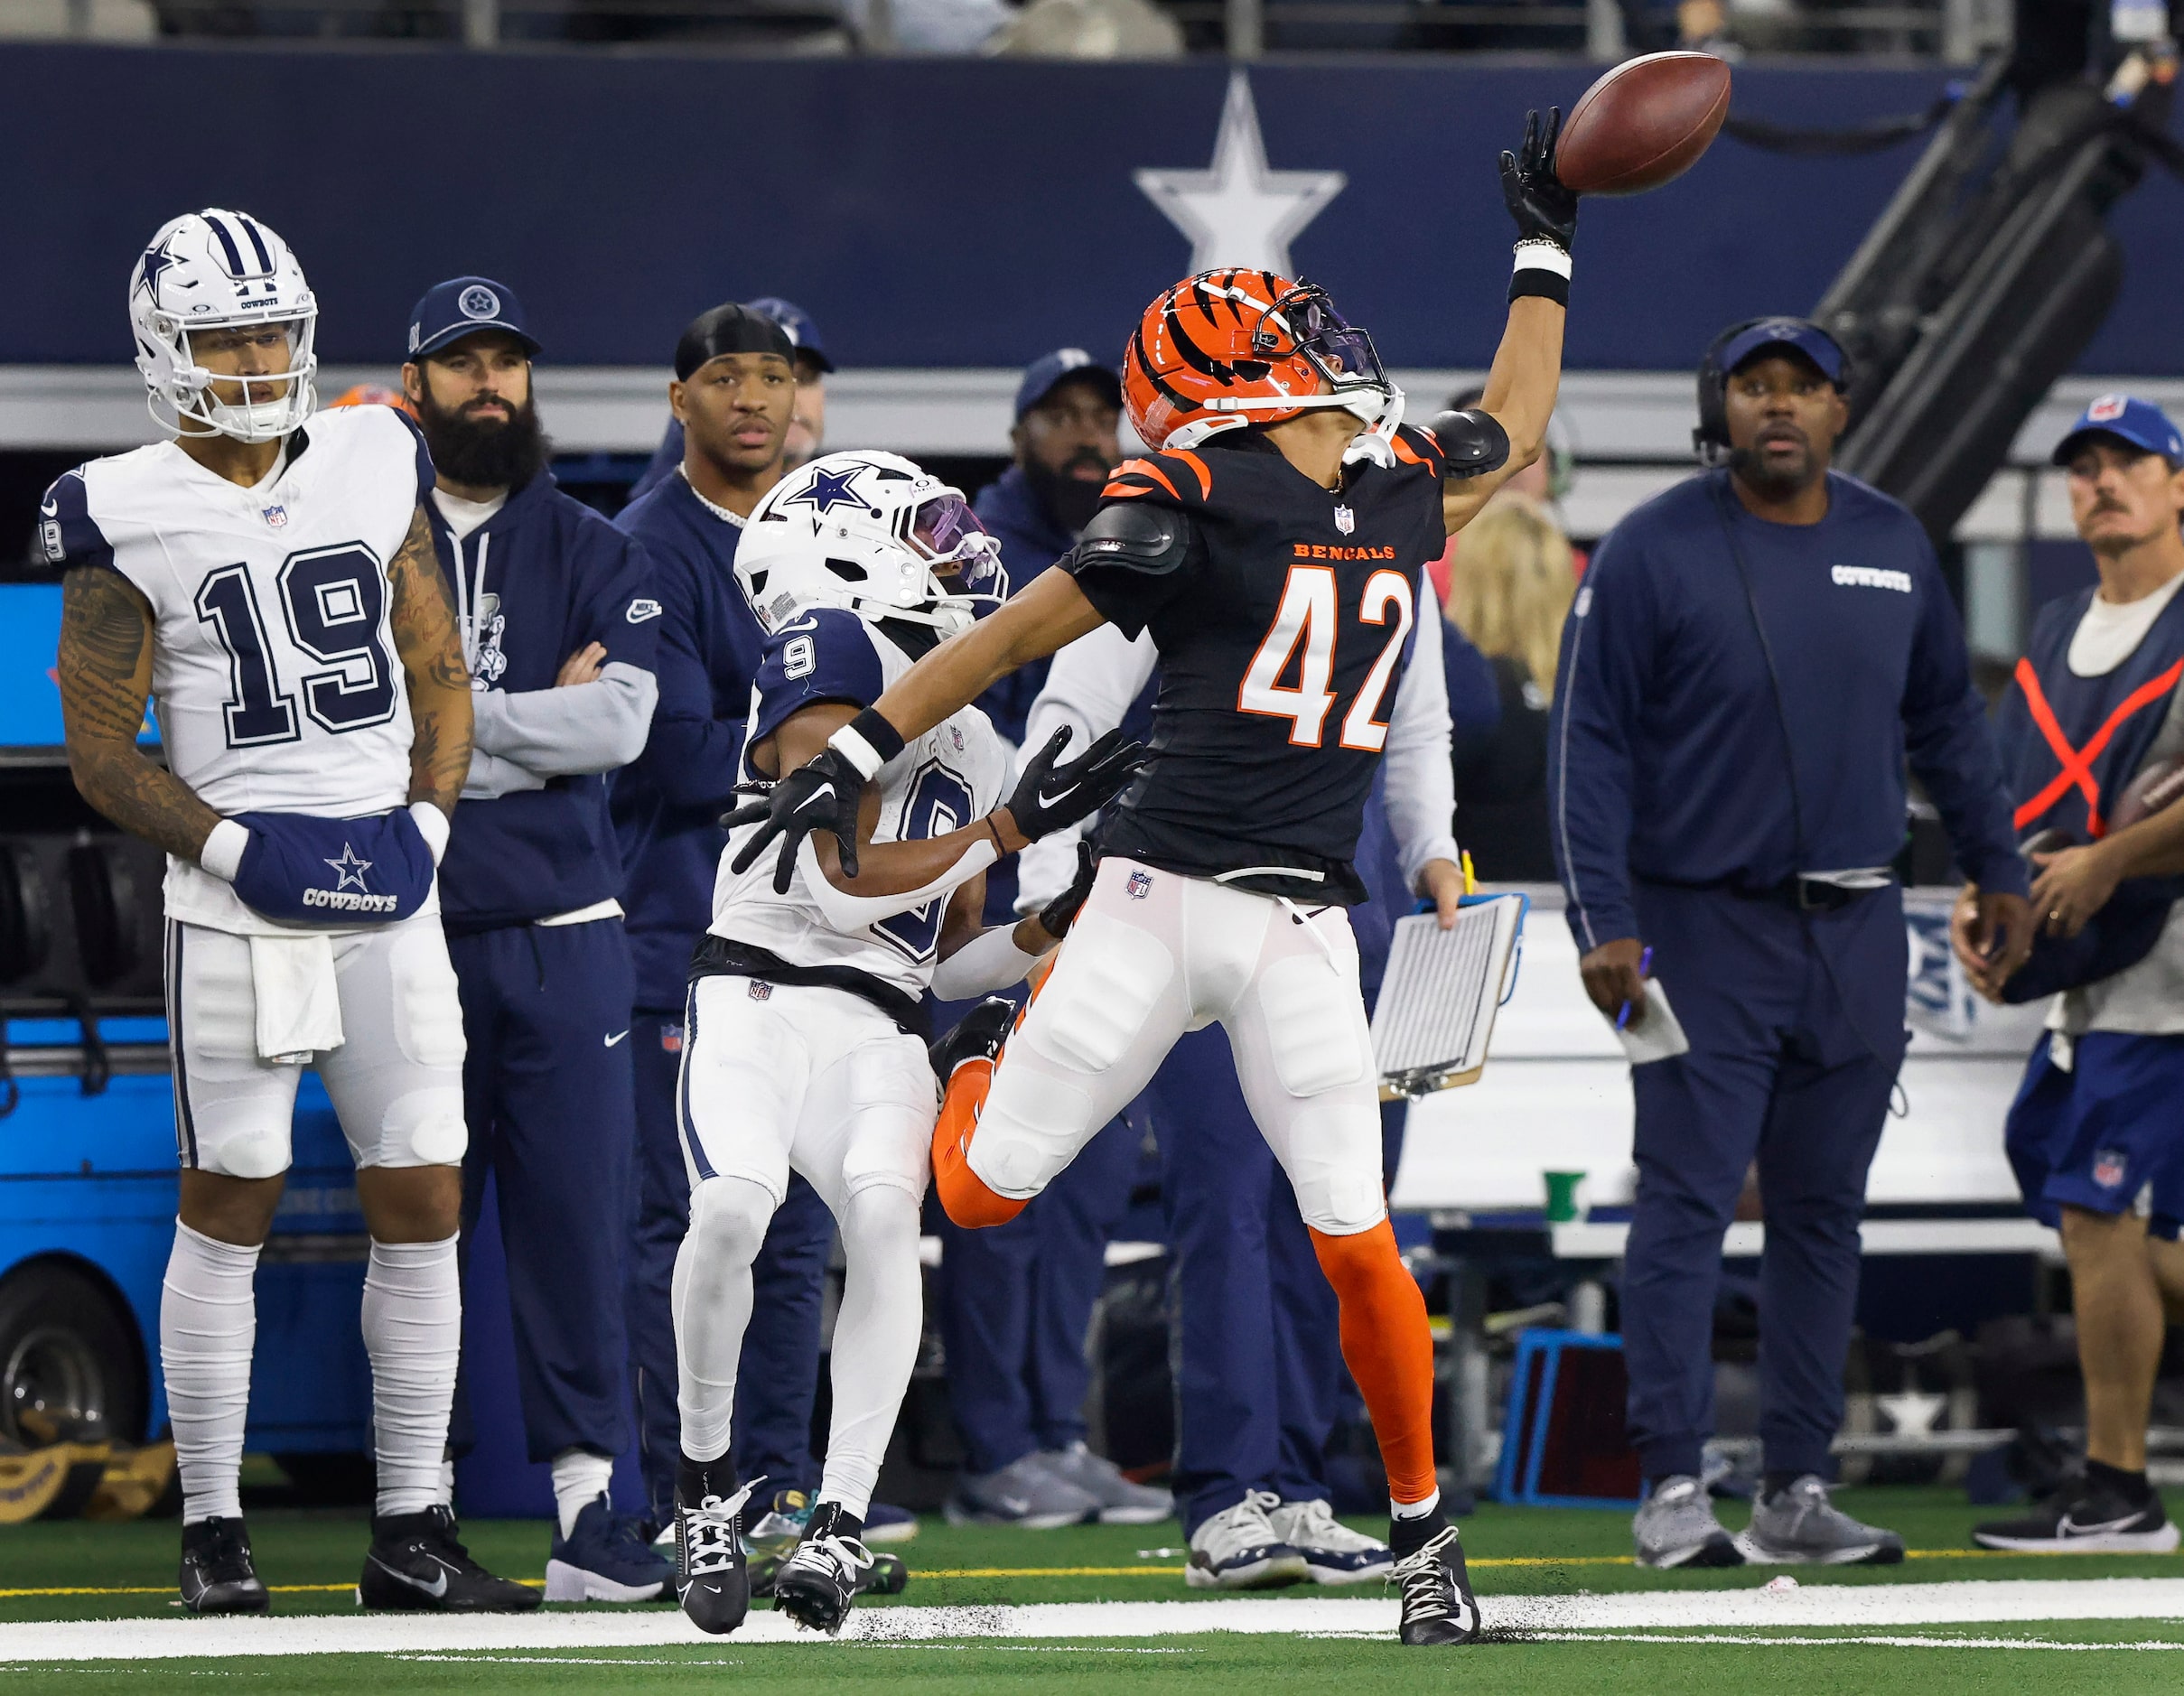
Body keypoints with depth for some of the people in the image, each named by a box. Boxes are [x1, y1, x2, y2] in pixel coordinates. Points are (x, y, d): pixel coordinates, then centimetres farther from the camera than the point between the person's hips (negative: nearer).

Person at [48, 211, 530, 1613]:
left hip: (388, 885, 4)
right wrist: (240, 849, -14)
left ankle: (413, 1529, 9)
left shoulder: (375, 474, 8)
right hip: (236, 904, -4)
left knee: (423, 1201, 2)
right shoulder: (131, 522, -3)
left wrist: (424, 820, -2)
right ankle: (214, 1531, 8)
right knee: (230, 1204, 0)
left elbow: (441, 679, 14)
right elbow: (103, 750, -3)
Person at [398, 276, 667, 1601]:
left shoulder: (597, 555, 11)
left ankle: (589, 1507, -2)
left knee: (577, 1217, -3)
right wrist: (531, 728, -8)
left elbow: (618, 720, -5)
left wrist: (446, 715, -8)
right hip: (407, 930, -1)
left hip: (563, 932, 1)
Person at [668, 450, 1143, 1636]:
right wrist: (1010, 829, -6)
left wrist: (1050, 929, 6)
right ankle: (705, 1484, -7)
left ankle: (841, 1525, -25)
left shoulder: (970, 747, 21)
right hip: (756, 995, -5)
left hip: (875, 1035, 5)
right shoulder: (832, 650, 0)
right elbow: (842, 885, -9)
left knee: (884, 1215, -26)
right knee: (734, 1204, -30)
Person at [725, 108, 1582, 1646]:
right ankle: (988, 1059, 35)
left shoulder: (1403, 492, 12)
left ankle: (1423, 1524, 13)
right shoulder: (1195, 501, -5)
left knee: (1358, 1245, -2)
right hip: (1162, 894, -3)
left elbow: (1515, 431, 32)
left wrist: (1548, 250, 32)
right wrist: (856, 752, -3)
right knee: (983, 1193, 0)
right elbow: (1019, 633, -1)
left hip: (1305, 928, 3)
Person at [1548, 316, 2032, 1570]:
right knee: (1689, 1204, -8)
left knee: (1824, 1213, 7)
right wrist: (1605, 923, -13)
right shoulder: (1650, 555, -6)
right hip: (1707, 926, -5)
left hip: (1857, 934, 5)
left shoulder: (1894, 547, 8)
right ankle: (1674, 1489, -7)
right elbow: (1591, 745, -6)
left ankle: (1799, 1490, 11)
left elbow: (1948, 717, 19)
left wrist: (1997, 868, 17)